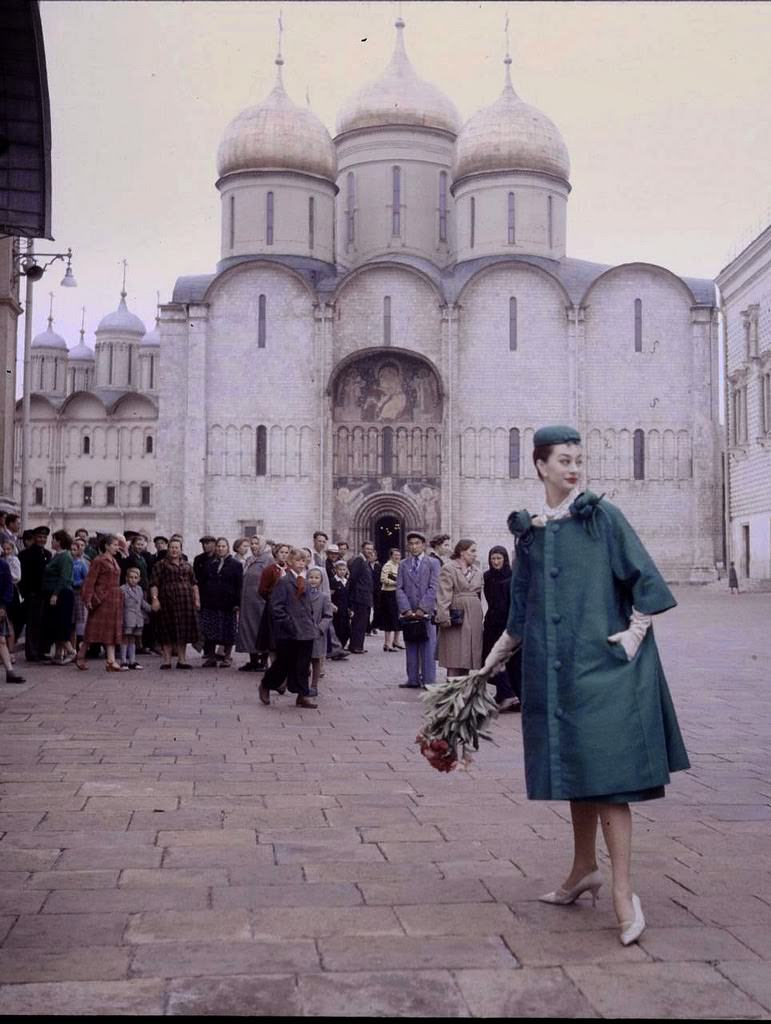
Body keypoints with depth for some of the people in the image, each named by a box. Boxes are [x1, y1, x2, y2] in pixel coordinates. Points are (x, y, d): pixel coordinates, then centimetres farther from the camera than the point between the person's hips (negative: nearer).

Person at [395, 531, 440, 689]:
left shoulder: (433, 563, 3)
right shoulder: (403, 564, 11)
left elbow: (433, 588, -4)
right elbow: (399, 589, 4)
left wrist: (422, 609, -13)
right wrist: (406, 609, -8)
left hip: (427, 612, -3)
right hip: (408, 613, 3)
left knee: (428, 649, -3)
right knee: (411, 649, 6)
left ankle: (429, 681, 0)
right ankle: (413, 680, 11)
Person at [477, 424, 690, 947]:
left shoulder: (602, 516, -3)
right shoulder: (530, 530, 10)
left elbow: (646, 579, -4)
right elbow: (522, 607, 19)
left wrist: (636, 633, -12)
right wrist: (497, 654, 22)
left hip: (602, 663, -5)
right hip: (554, 668, 5)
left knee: (605, 772, -10)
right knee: (574, 771, 13)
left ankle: (624, 892, -7)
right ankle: (585, 869, 28)